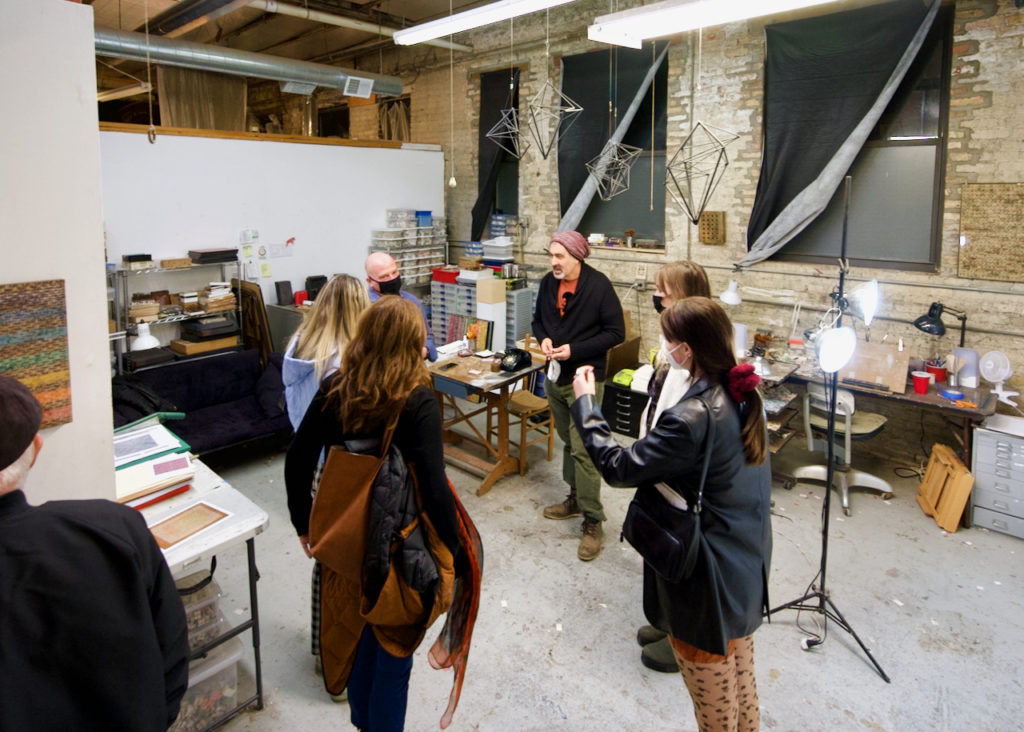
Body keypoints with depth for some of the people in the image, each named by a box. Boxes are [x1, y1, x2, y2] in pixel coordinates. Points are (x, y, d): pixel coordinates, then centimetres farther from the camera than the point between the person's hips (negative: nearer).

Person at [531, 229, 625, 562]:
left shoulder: (598, 285, -14)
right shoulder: (548, 282, 4)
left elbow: (616, 332, -13)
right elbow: (539, 319, 18)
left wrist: (574, 350, -20)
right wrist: (544, 338, -6)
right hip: (555, 375, 7)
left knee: (583, 448, -9)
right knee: (567, 441, 19)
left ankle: (592, 521, 0)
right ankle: (576, 498, 35)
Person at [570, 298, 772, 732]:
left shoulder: (692, 419, -33)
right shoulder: (744, 395, -5)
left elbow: (617, 468, -22)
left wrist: (584, 403, -12)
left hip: (709, 581, -8)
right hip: (748, 566, 8)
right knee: (741, 676, 29)